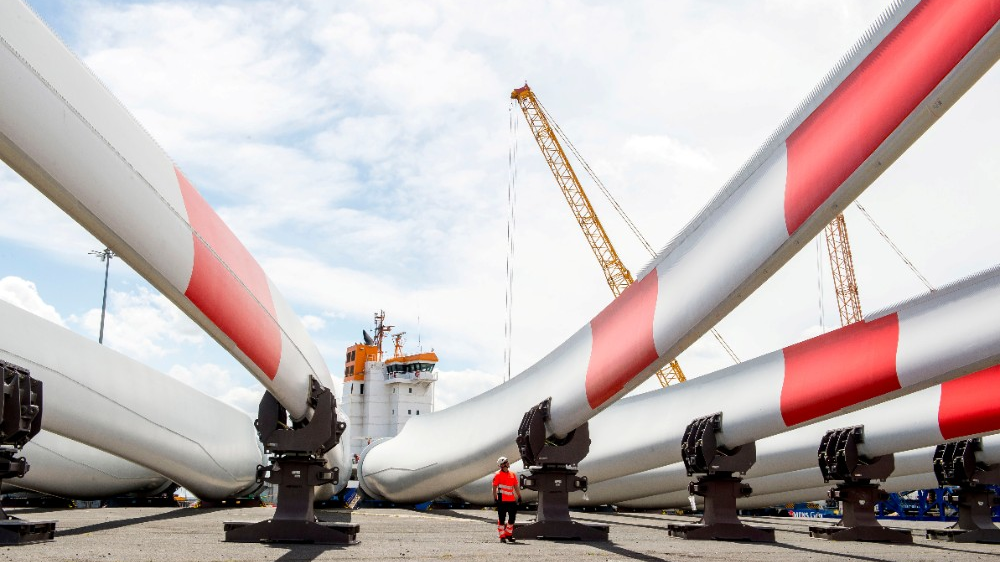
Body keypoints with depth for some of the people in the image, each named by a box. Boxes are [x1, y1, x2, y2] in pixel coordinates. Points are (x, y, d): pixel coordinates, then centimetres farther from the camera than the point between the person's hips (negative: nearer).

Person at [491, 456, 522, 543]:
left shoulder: (512, 474, 12)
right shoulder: (498, 475, -4)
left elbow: (516, 487, 17)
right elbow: (494, 488, -5)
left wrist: (519, 497, 11)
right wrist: (495, 499, -11)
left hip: (511, 500, 5)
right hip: (502, 500, -5)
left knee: (512, 517, 8)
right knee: (501, 518, 0)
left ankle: (508, 534, 23)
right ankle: (502, 536, 7)